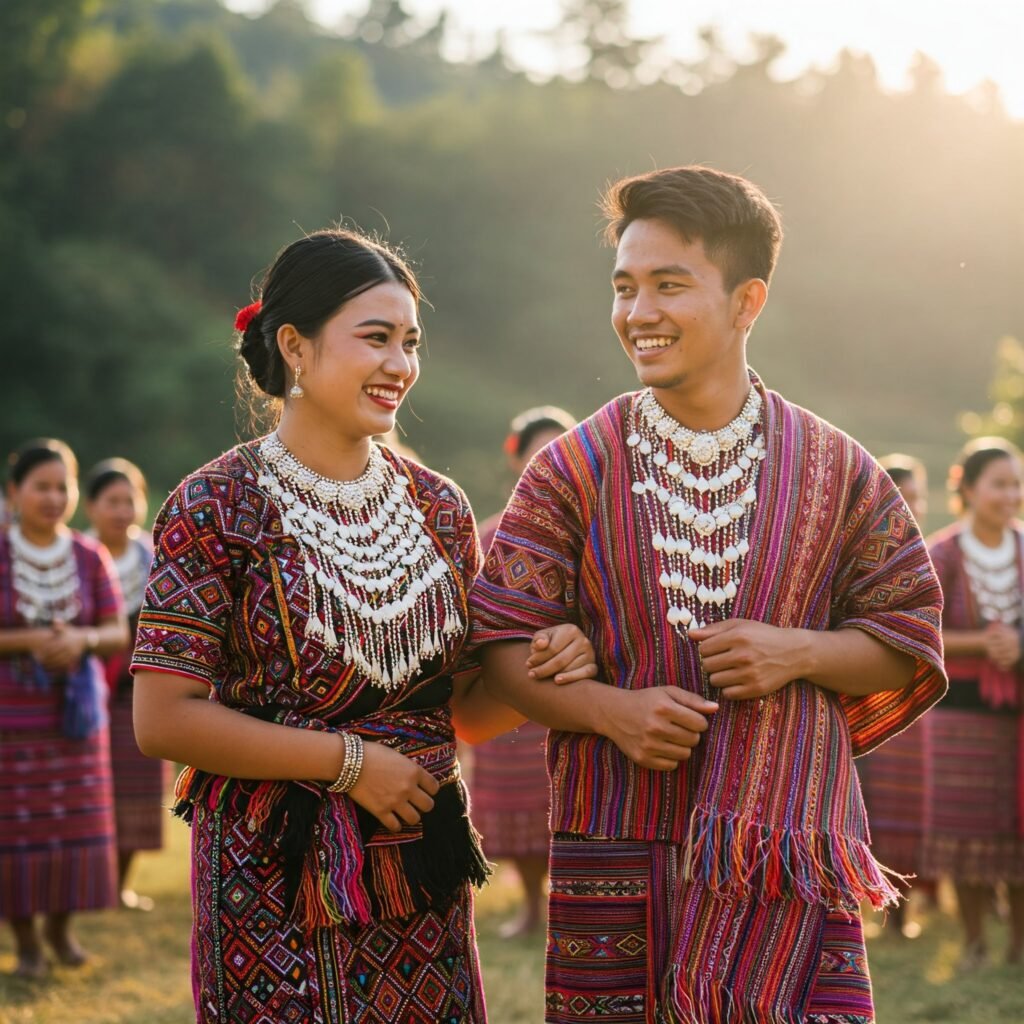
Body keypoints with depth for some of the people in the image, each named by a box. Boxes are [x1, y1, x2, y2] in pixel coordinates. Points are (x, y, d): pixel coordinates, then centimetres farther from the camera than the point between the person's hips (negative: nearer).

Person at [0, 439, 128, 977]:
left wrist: (81, 640, -18)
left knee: (77, 827, 4)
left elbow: (118, 633, 2)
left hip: (73, 712, 3)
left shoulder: (91, 558, 1)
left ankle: (60, 923, 25)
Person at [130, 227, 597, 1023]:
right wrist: (349, 761, -15)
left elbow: (467, 709, 13)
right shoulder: (215, 508, -8)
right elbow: (164, 720, -13)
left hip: (421, 872, 5)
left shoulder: (437, 506, 7)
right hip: (277, 881, -4)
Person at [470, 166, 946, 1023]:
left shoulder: (834, 471, 5)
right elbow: (503, 644, 3)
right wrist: (610, 709, -14)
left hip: (791, 859, 0)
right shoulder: (574, 470, 3)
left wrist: (801, 651, -9)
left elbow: (907, 644, 10)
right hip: (616, 856, 0)